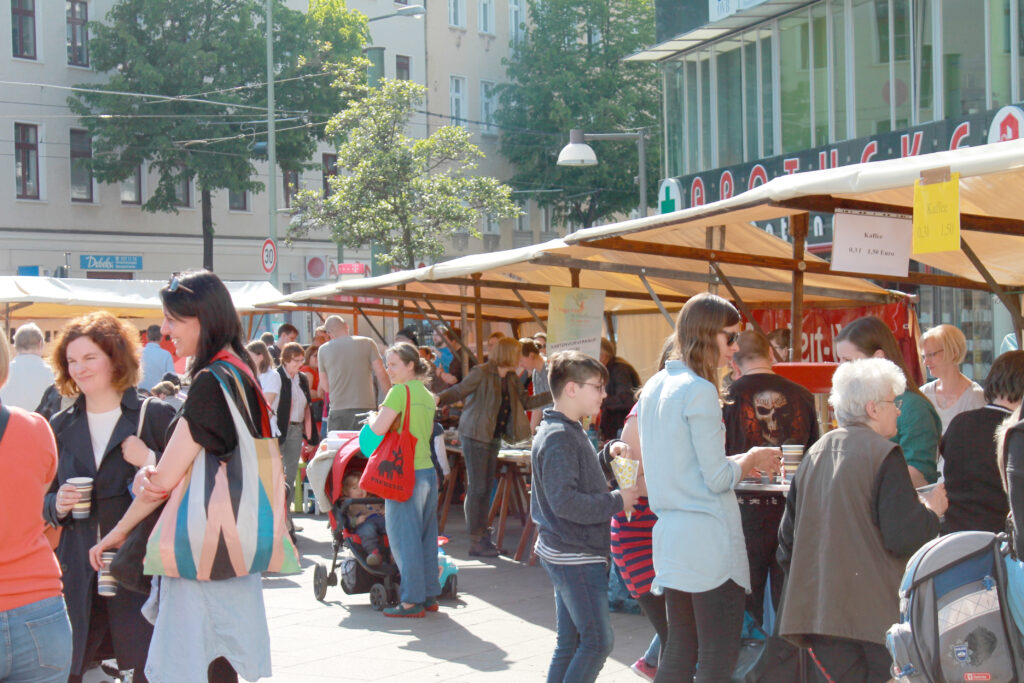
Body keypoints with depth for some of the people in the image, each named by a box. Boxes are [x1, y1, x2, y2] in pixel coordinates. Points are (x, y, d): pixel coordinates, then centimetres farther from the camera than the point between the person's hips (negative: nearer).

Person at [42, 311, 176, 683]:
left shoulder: (156, 416, -1)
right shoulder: (60, 426, 12)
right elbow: (43, 500, 19)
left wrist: (151, 462, -17)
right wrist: (56, 505, -2)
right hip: (80, 577, 4)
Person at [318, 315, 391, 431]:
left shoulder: (323, 349, 6)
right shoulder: (367, 343, 1)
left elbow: (325, 387, 8)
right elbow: (381, 375, -2)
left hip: (337, 411, 1)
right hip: (365, 409, -1)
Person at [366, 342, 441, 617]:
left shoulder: (400, 391, -11)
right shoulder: (427, 395, 14)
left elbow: (379, 429, -18)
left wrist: (372, 417, 3)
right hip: (428, 470, 8)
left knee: (404, 537, -2)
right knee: (425, 536, 12)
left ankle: (412, 601, 0)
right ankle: (430, 595, 17)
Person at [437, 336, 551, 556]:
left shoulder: (511, 379, 12)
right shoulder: (481, 373, -11)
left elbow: (525, 401, 19)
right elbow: (458, 391, -15)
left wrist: (552, 394, 15)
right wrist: (439, 398, -33)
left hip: (494, 437, 8)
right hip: (475, 436, -8)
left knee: (486, 488, 11)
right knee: (477, 488, -7)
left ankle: (482, 536, 17)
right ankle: (475, 542, -4)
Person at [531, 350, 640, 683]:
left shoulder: (570, 432, 14)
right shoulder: (558, 438, -18)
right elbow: (565, 502, -26)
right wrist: (616, 501, -19)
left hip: (571, 554, 10)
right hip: (574, 556, -10)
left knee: (570, 642, 14)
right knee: (598, 641, -8)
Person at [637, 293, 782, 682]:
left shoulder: (654, 387, 13)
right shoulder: (700, 391, -15)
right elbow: (718, 480, -16)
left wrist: (744, 461, 16)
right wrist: (752, 460, 3)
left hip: (670, 534, 9)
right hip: (709, 540, -9)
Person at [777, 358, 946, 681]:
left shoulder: (815, 453, 11)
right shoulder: (883, 455, -10)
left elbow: (788, 538, 15)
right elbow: (904, 538, -16)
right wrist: (932, 510, 3)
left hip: (818, 610, 7)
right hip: (874, 611, -6)